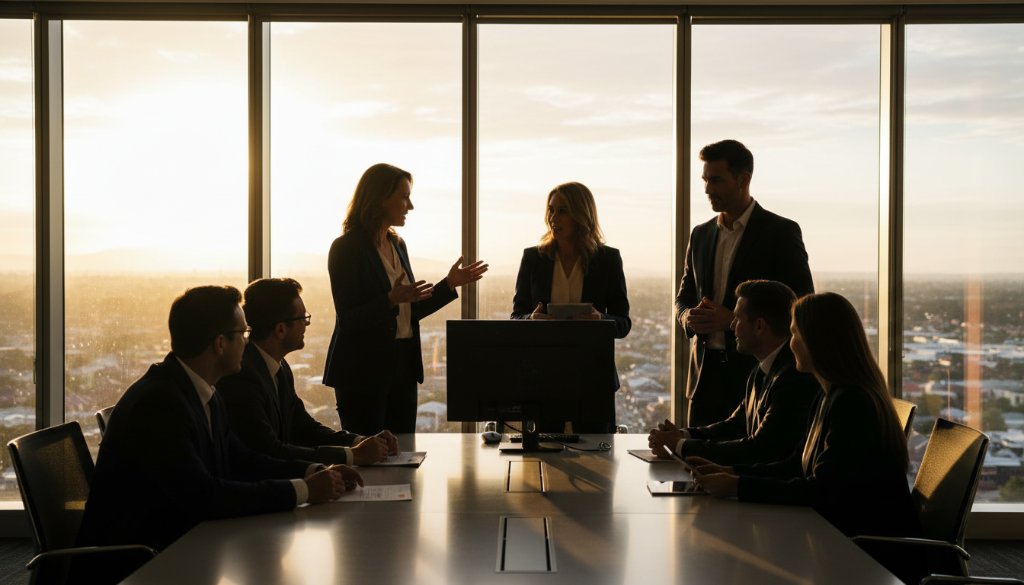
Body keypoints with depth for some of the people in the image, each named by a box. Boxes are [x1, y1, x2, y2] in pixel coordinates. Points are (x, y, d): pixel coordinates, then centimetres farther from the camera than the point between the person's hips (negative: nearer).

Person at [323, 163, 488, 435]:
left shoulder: (397, 245, 12)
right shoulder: (346, 248, -12)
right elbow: (349, 319, -17)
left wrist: (450, 283, 9)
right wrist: (391, 300, -31)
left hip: (402, 366, 7)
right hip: (362, 371, -7)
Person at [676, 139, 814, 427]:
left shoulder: (781, 232, -4)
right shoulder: (701, 234, 13)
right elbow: (684, 297, 20)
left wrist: (733, 319, -16)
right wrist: (689, 317, -5)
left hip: (759, 373, -5)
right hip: (706, 374, 5)